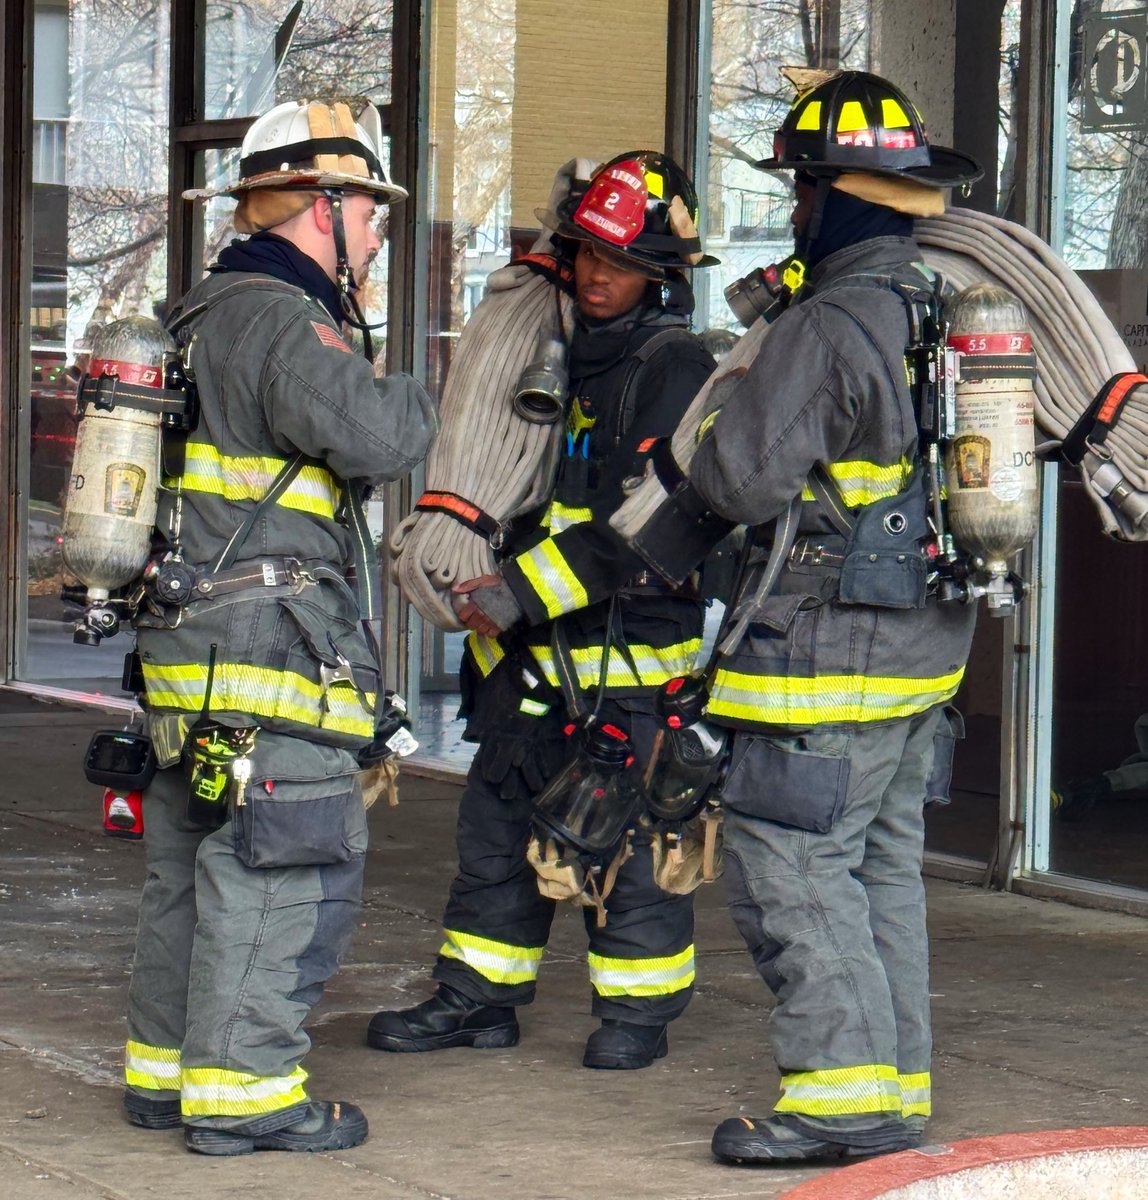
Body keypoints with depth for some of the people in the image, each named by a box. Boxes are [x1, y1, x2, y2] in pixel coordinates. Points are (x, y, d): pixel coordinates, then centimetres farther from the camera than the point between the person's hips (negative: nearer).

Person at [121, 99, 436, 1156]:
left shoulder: (208, 316, 19)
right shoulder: (278, 320, -15)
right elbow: (376, 437, -26)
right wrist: (418, 401, -6)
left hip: (187, 650, 10)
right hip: (270, 649, -10)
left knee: (194, 867, 16)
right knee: (286, 869, -5)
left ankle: (166, 1070, 24)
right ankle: (241, 1089, -3)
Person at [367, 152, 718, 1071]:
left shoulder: (679, 373, -10)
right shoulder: (563, 355, 14)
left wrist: (520, 590, -22)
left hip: (630, 652, -7)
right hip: (530, 650, 8)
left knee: (627, 834, -1)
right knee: (498, 823, 10)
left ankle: (640, 1006, 11)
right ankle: (481, 994, 20)